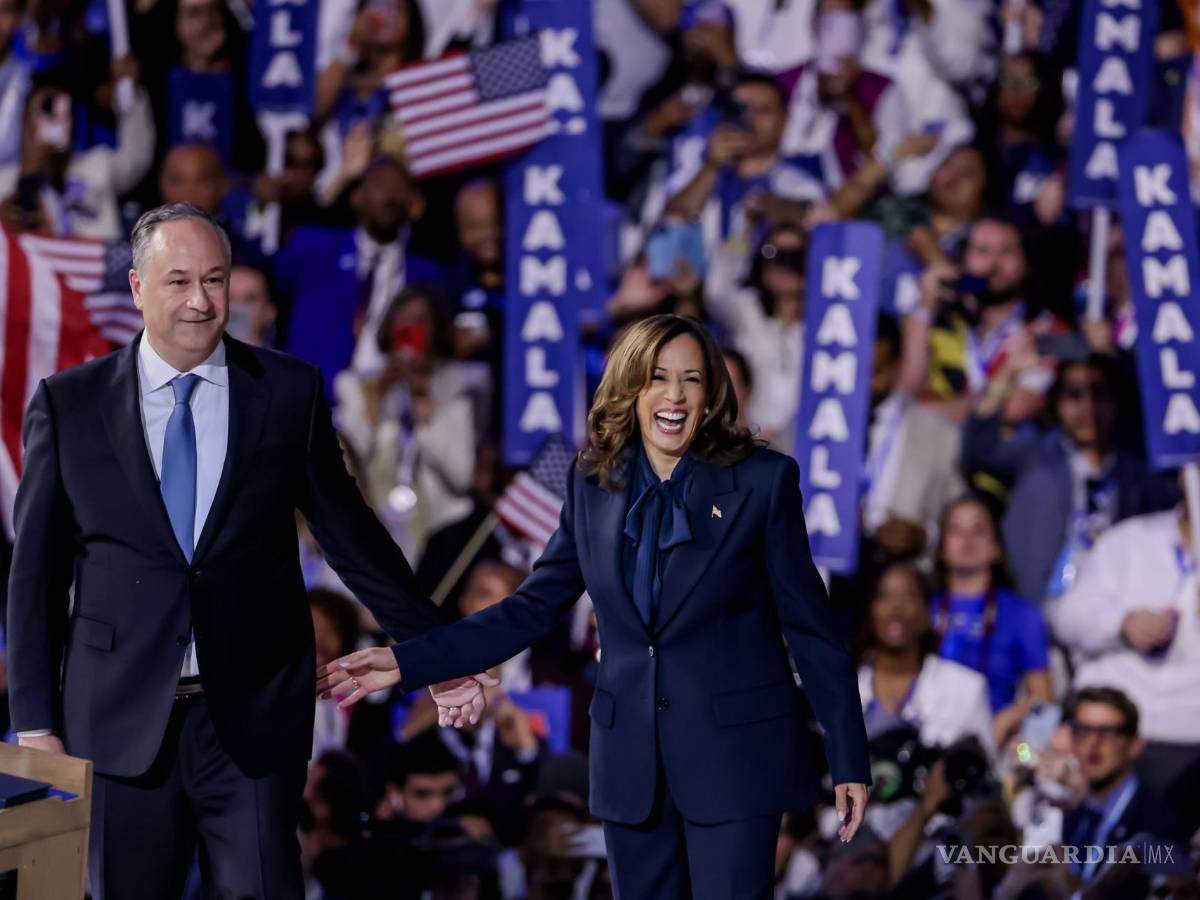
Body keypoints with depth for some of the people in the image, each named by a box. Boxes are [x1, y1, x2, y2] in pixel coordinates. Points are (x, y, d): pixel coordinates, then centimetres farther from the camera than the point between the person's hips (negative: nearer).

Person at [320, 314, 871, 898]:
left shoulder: (762, 481, -6)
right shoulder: (595, 483, 4)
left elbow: (809, 625, -3)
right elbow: (533, 607, 8)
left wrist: (849, 761, -4)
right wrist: (407, 663, 1)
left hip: (735, 753, -4)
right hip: (631, 756, 4)